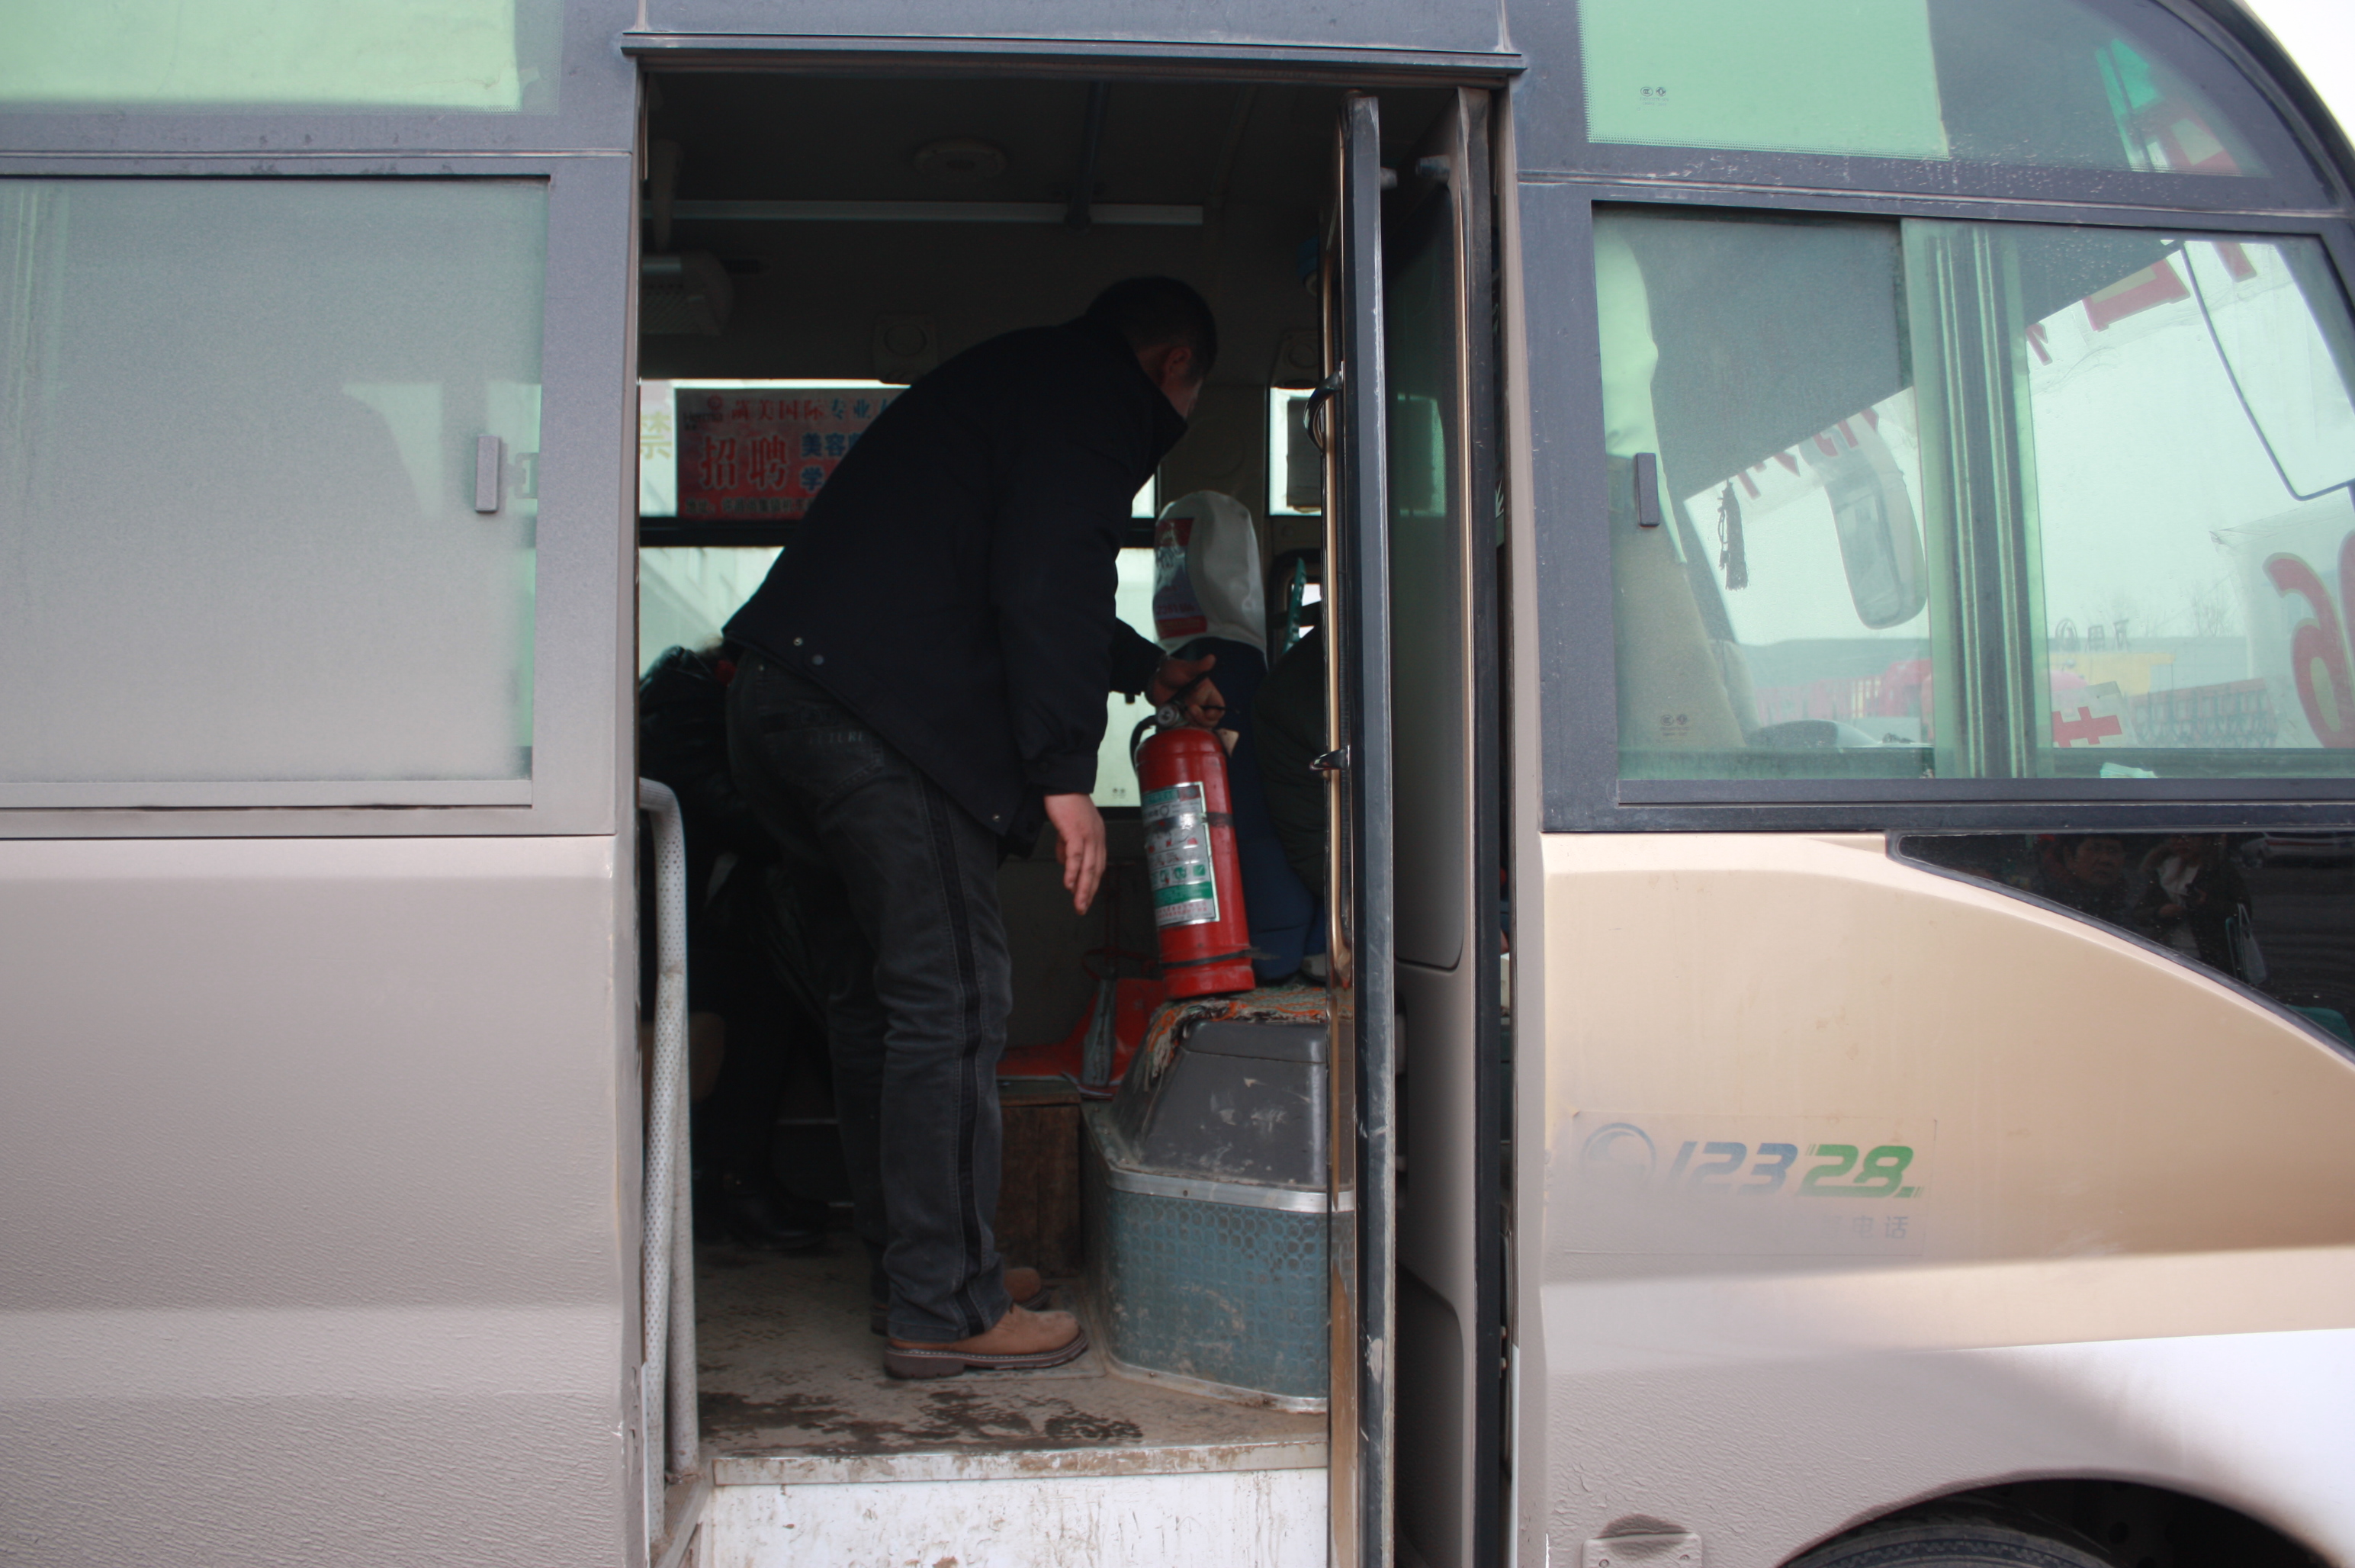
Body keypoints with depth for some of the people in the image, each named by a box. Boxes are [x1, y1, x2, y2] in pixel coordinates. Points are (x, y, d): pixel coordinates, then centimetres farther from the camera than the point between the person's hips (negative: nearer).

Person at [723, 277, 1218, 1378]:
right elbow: (1045, 586, -15)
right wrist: (1067, 772, -15)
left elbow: (1031, 577, 44)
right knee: (951, 1002, -7)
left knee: (875, 998, 15)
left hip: (778, 702, 10)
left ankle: (917, 1265, 25)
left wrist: (1146, 670, 55)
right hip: (880, 720, -10)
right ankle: (943, 1309, -1)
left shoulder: (1007, 379, 31)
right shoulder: (1090, 397, 0)